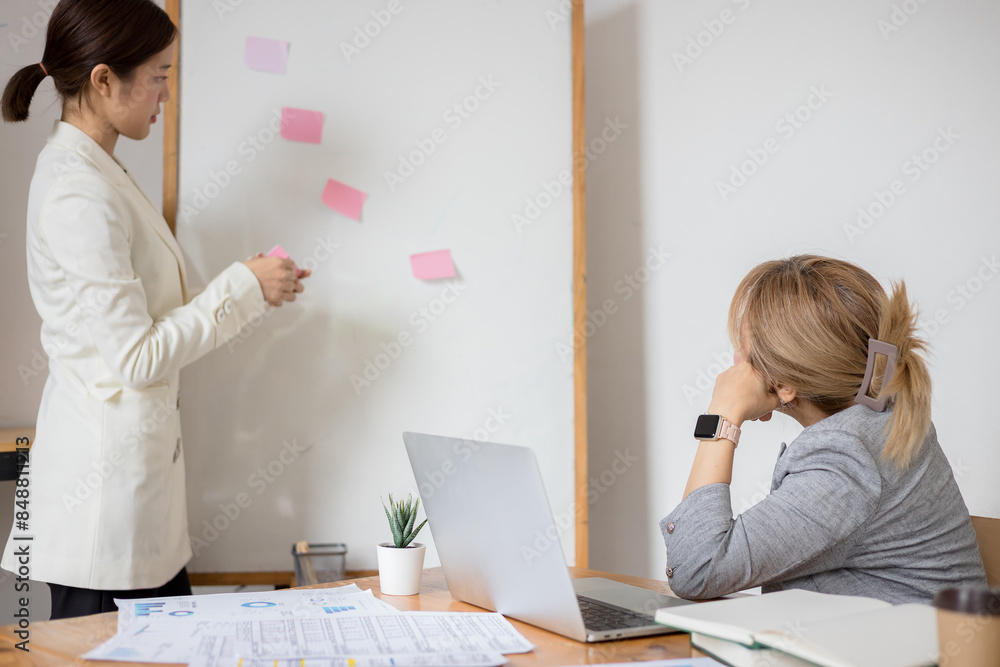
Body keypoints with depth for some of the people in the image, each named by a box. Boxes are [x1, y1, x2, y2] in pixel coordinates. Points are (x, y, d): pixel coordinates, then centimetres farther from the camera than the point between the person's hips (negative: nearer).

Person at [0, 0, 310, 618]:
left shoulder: (92, 170, 10)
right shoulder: (80, 195, -20)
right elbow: (134, 359, -21)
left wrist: (247, 287, 8)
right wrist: (243, 287, -13)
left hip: (136, 461, 9)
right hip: (107, 479, -9)